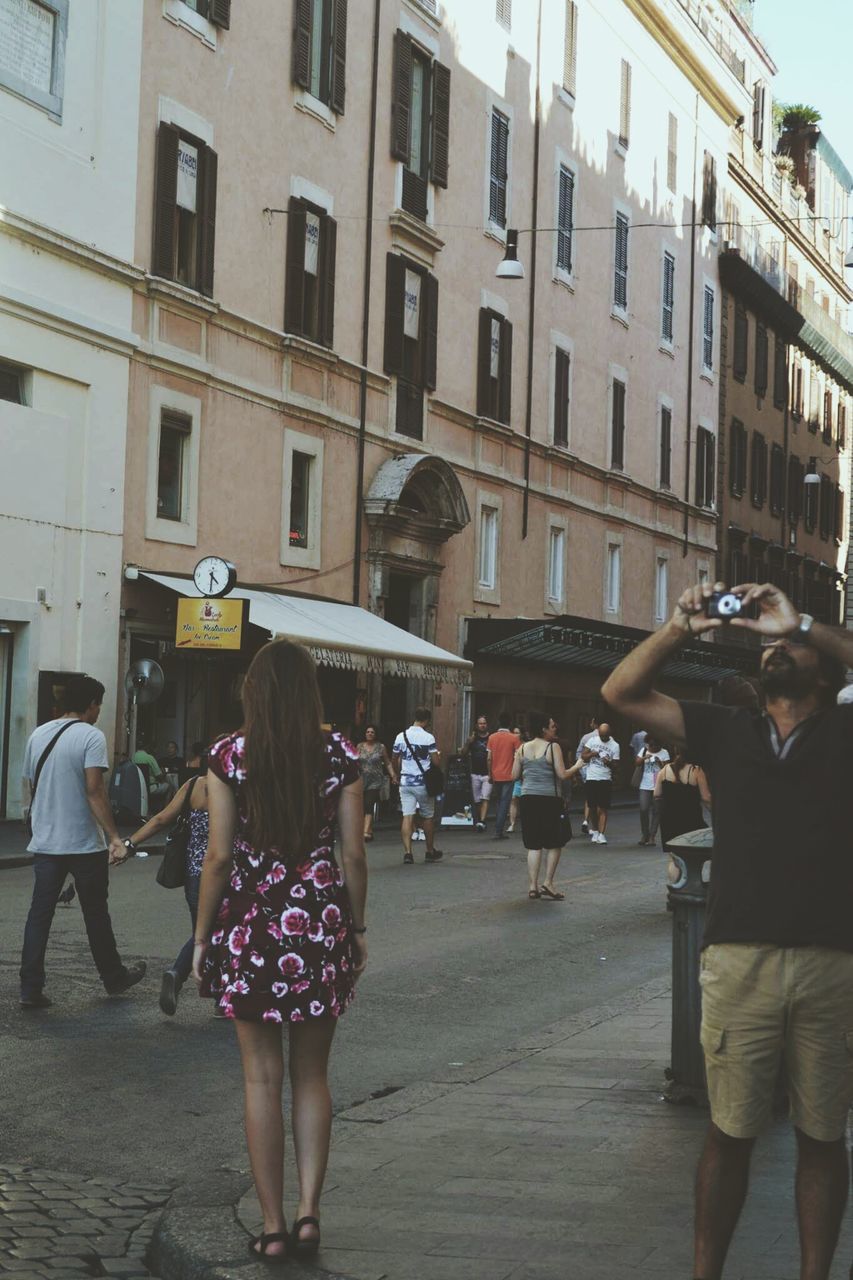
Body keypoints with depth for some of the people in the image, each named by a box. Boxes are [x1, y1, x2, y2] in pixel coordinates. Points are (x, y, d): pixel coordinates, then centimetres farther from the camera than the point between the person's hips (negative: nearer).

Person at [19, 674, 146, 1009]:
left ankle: (31, 988, -3)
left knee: (39, 913, 3)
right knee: (96, 913, 10)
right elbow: (94, 791, -19)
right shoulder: (91, 736, -11)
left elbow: (28, 789, 16)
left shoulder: (38, 735, 10)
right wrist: (114, 838, -20)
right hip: (84, 843, -5)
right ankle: (114, 977, 26)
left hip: (44, 842, 5)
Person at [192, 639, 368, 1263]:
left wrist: (203, 936, 3)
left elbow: (220, 855, -6)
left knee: (262, 1078, 5)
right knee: (312, 1076, 14)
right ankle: (309, 1212, 9)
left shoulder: (230, 754, -5)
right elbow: (354, 853, -1)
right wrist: (358, 928, 11)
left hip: (248, 921, -1)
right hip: (320, 920, 1)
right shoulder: (339, 754, -2)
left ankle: (273, 1227, 8)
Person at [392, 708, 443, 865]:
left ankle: (407, 852, -13)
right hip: (423, 783, -3)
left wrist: (397, 775, 30)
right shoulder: (428, 737, -9)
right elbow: (436, 761, -9)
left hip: (405, 783, 3)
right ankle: (430, 851, 24)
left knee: (407, 817, -1)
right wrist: (439, 754, 14)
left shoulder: (401, 736, 3)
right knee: (428, 817, 13)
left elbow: (395, 760, 12)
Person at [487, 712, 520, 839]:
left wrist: (490, 774, 9)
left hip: (495, 776, 3)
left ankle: (499, 829, 18)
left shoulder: (492, 737, 1)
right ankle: (499, 831, -7)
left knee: (497, 803, 16)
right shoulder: (514, 738, -6)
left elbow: (489, 758, 1)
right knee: (504, 803, -2)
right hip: (508, 776, -3)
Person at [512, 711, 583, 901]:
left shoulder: (523, 749, 5)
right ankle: (547, 883, 1)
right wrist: (577, 766, 7)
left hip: (528, 799, 4)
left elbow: (515, 775, 6)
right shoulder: (553, 747, -8)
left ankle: (532, 886, 4)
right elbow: (562, 774, -10)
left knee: (533, 845, 8)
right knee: (554, 843, 8)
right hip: (549, 799, -4)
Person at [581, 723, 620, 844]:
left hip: (605, 779, -2)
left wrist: (609, 763, -22)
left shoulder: (615, 746, 0)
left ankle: (601, 834, -9)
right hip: (591, 778, 2)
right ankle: (594, 830, 26)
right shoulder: (592, 741, 3)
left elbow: (615, 764, 0)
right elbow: (583, 757, 5)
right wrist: (591, 754, -16)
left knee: (603, 808, -7)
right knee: (592, 807, 8)